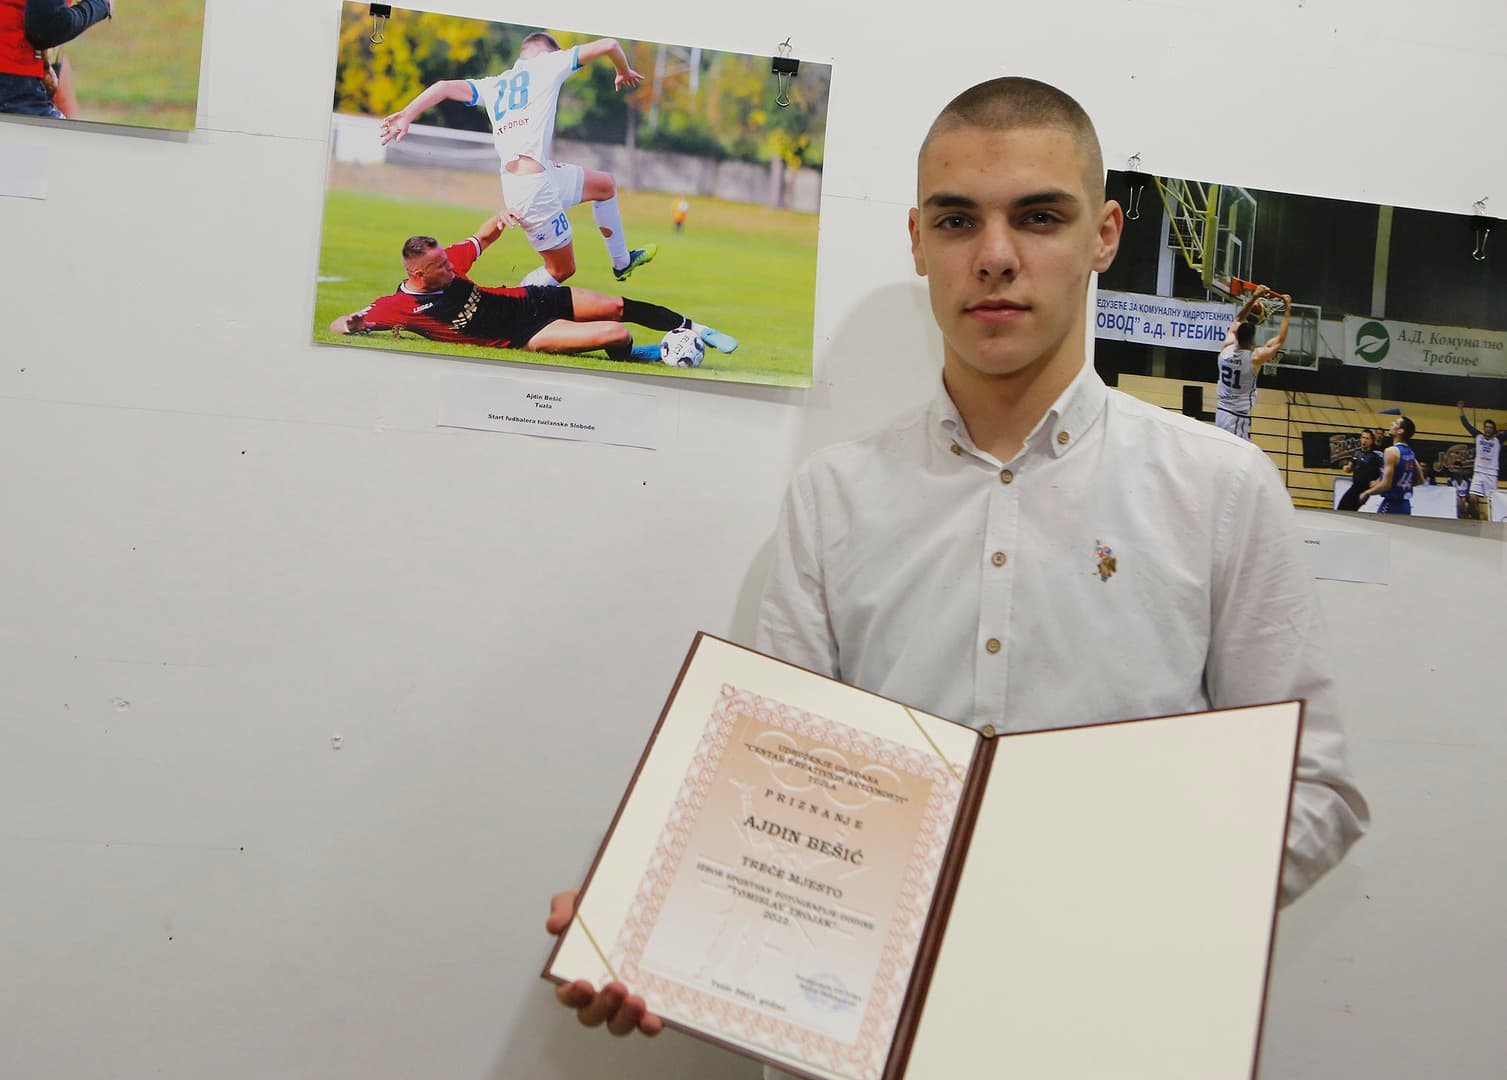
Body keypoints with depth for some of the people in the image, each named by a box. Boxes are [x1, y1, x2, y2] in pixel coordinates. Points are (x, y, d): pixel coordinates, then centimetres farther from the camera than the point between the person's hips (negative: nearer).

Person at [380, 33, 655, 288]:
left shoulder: (493, 85, 20)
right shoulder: (546, 63, 5)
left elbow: (445, 86, 6)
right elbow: (609, 45, 6)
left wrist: (407, 114, -4)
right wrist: (624, 72, 26)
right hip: (534, 185, -8)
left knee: (605, 183, 28)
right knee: (561, 269, 4)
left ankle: (622, 263, 40)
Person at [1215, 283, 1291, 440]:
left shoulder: (1227, 349, 1)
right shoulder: (1255, 358, -13)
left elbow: (1237, 321, 17)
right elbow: (1280, 340, 2)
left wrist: (1254, 297, 21)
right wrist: (1287, 311, 12)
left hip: (1221, 413, 7)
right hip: (1238, 418, -7)